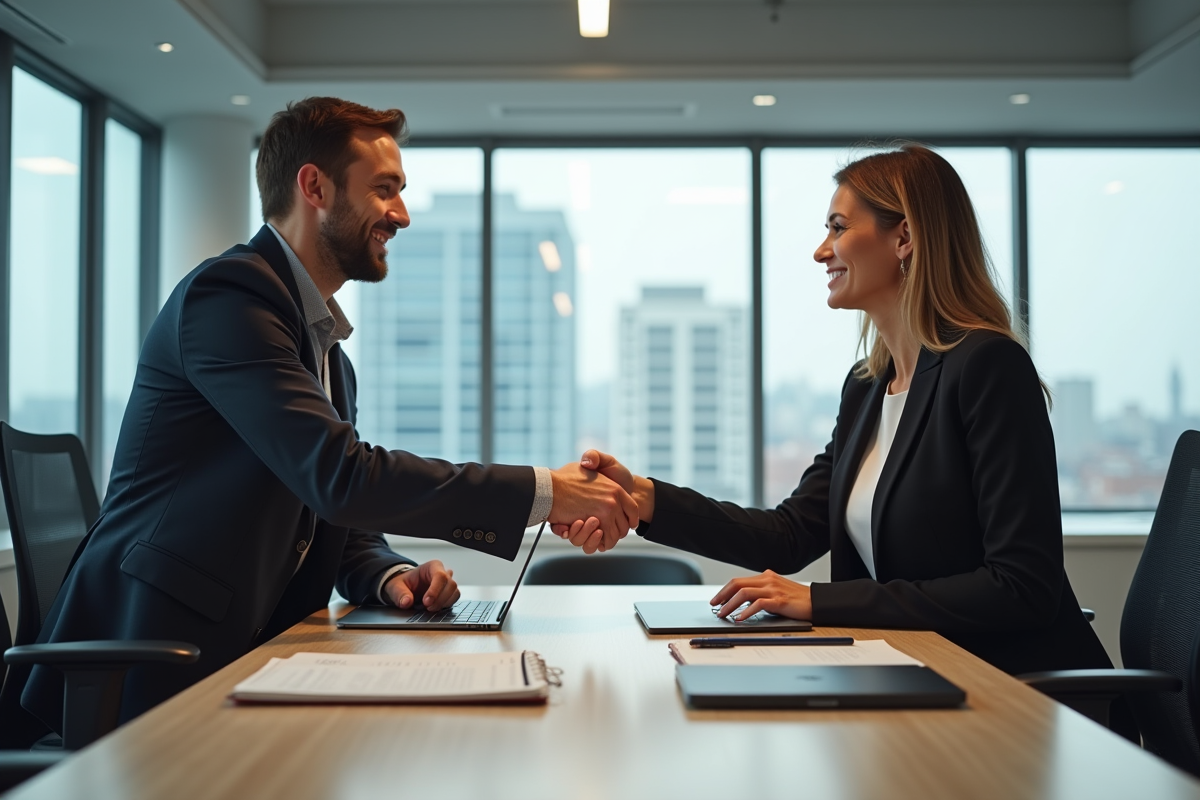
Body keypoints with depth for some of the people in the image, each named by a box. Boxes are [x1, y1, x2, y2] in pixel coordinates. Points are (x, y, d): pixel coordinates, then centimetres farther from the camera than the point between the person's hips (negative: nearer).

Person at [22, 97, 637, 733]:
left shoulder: (329, 351, 18)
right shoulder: (229, 293, -14)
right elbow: (340, 476, -25)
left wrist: (392, 577, -7)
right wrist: (544, 493, -23)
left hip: (244, 653, 9)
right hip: (153, 674, -8)